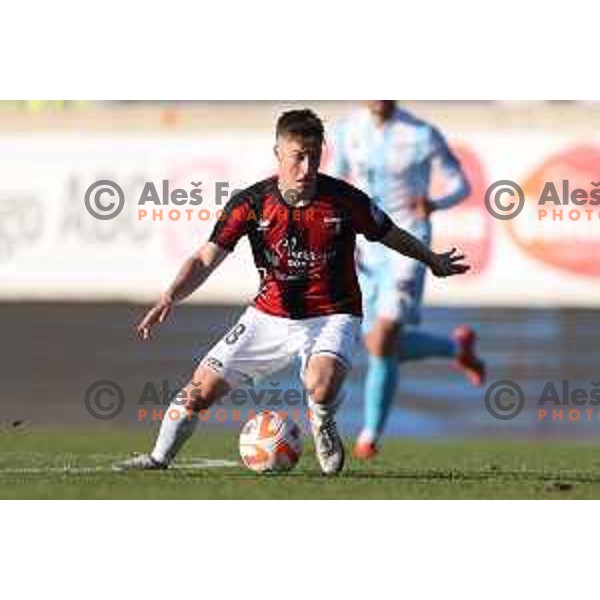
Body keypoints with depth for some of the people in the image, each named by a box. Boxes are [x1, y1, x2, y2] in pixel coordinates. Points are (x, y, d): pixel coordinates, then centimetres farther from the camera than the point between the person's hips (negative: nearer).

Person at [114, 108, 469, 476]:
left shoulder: (344, 200, -14)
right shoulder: (251, 204, -11)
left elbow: (392, 236, 5)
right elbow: (206, 259, -11)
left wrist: (434, 261, 16)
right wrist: (170, 298, -27)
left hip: (331, 316, -2)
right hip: (270, 316, 3)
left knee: (321, 386, -34)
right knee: (202, 389, -2)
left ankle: (323, 424, 3)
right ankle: (159, 459, 22)